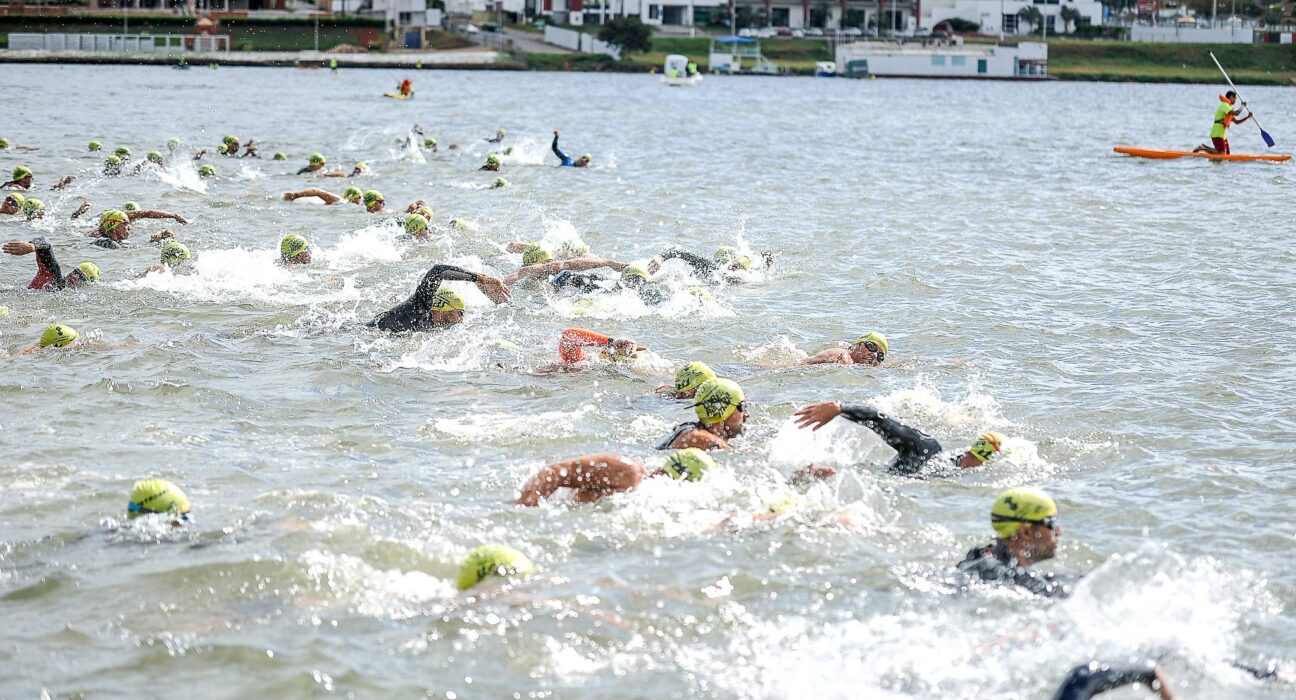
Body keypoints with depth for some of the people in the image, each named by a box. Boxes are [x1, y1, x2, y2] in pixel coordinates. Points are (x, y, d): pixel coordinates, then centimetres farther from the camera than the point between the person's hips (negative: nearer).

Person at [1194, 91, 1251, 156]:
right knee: (1222, 154, -16)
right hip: (1217, 134, -10)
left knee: (1227, 153, 10)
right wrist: (1242, 106, -9)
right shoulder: (1225, 105, -12)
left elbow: (1236, 121, 21)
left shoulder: (1228, 107, 20)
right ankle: (1203, 148, -5)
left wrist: (1247, 117, 9)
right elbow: (1236, 113, -26)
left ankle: (1205, 147, 16)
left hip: (1223, 134, 10)